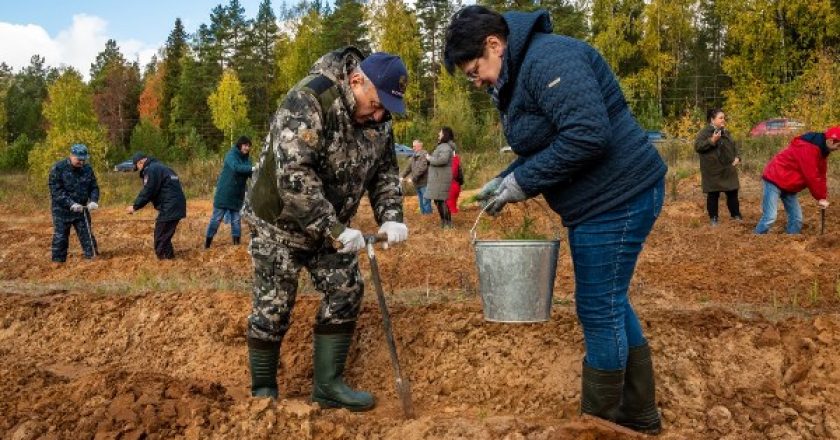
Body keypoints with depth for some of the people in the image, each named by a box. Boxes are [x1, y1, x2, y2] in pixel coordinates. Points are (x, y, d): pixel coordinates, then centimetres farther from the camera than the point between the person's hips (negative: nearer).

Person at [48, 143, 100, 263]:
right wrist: (71, 204, -27)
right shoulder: (58, 168, -14)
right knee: (60, 237, 1)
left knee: (87, 235, 7)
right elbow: (55, 191, -18)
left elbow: (94, 187, 6)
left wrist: (93, 201, -14)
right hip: (62, 209, -4)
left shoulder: (87, 168, 1)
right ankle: (58, 262, 10)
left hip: (81, 209, 4)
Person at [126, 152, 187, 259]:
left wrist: (135, 207, -2)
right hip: (176, 206, 10)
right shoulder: (160, 167, 23)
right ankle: (168, 257, 26)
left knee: (161, 239, -4)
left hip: (169, 208, -10)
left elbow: (147, 192, -14)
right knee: (165, 237, 20)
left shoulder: (151, 170, -10)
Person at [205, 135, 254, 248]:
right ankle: (207, 243, 10)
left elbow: (251, 174, -1)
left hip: (237, 194, 6)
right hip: (224, 193, -6)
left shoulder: (246, 159, 8)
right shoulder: (231, 155, -11)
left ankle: (236, 243, 13)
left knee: (236, 219, 8)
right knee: (217, 218, 0)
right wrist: (252, 168, -39)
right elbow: (236, 167, -30)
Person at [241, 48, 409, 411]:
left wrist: (390, 217, -14)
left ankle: (327, 384, 13)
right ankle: (262, 391, 18)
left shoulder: (378, 119, -5)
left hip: (330, 225, 7)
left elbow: (385, 172, 4)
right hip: (279, 221, -6)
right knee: (273, 305, 0)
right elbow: (293, 175, -36)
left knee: (346, 292, 2)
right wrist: (334, 230, -35)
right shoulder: (307, 101, -28)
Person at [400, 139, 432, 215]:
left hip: (424, 183, -8)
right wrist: (402, 176, 2)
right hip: (417, 184, 9)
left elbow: (422, 168, -21)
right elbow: (408, 168, 18)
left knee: (425, 202, -8)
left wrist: (413, 178, -20)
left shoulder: (424, 155, -11)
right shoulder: (413, 157, 16)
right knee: (421, 202, 14)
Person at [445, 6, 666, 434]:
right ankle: (638, 414, 32)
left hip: (617, 198, -11)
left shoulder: (548, 58, -19)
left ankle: (598, 424, 16)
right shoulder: (518, 76, 13)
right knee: (609, 304, 18)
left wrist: (523, 181, -21)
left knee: (598, 309, -1)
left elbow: (588, 135, -29)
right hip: (602, 200, 11)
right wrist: (505, 180, 4)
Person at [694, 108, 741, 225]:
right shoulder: (705, 132, -8)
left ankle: (735, 214, 25)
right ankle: (713, 218, 11)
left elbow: (734, 146, 23)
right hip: (713, 171, -6)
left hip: (728, 169, 6)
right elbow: (697, 146, -17)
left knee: (732, 192, 11)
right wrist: (711, 140, -25)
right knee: (713, 194, 0)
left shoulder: (726, 132, 14)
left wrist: (737, 157, 6)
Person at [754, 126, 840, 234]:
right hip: (775, 180, -10)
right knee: (770, 217, -18)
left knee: (796, 218, 6)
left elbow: (821, 175, 10)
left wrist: (823, 197, 0)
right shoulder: (808, 148, -24)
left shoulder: (821, 150, 8)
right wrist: (821, 197, -14)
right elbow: (811, 176, -23)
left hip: (789, 186, 10)